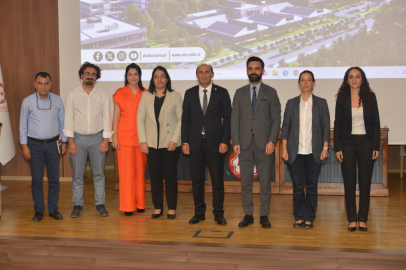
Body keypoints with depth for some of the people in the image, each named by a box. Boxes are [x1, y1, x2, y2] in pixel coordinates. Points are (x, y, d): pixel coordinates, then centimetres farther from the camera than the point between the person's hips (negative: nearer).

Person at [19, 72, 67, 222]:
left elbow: (62, 122, 9)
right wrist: (24, 145, -1)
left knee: (54, 178, 6)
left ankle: (53, 209, 18)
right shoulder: (27, 101, -2)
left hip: (53, 144, 1)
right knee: (37, 179, 3)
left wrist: (64, 142, 8)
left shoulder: (57, 100, 2)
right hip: (35, 145, -1)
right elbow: (23, 125, 3)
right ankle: (39, 210, 15)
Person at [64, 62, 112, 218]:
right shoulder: (72, 95, 3)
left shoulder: (102, 95, 4)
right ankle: (78, 205, 15)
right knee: (77, 174, 4)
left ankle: (100, 204, 15)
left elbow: (107, 117, 3)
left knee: (99, 174, 5)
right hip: (78, 138, 0)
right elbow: (69, 118, 1)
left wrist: (106, 139, -4)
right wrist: (71, 141, -6)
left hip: (97, 137, 0)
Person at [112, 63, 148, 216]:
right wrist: (114, 137, -2)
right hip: (124, 137, -1)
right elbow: (116, 117, 4)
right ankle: (128, 206, 5)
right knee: (126, 171, -2)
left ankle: (140, 203, 16)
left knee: (140, 170, 5)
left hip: (141, 137, 1)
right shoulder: (120, 93, 5)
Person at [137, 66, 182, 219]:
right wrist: (143, 141, -2)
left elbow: (181, 119, 0)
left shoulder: (175, 96, 5)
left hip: (170, 143, -2)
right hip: (152, 143, 2)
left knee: (170, 175, 1)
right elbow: (140, 119, 7)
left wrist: (175, 140, -9)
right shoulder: (146, 97, 10)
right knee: (155, 175, 4)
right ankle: (158, 207, 14)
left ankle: (172, 208, 10)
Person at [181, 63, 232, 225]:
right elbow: (185, 119, 9)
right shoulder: (189, 93, 9)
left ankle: (218, 213, 14)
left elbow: (227, 119, 1)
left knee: (217, 180, 2)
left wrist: (225, 141, -8)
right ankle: (199, 212, 19)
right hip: (195, 143, 2)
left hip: (215, 143, -2)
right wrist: (185, 142, 1)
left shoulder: (222, 93, 3)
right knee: (197, 180, 7)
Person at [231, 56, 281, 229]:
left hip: (264, 145, -1)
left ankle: (264, 216, 12)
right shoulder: (240, 93, 11)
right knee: (245, 182, 5)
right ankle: (248, 215, 14)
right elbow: (235, 119, 8)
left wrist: (272, 141, -9)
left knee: (265, 182, 2)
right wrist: (235, 142, -2)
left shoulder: (270, 92, 7)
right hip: (244, 144, 2)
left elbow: (276, 119, 2)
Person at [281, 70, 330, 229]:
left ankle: (309, 218, 12)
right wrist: (284, 148, 1)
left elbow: (326, 127, 4)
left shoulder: (321, 103, 6)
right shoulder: (291, 103, 8)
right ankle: (299, 217, 13)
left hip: (314, 152, -1)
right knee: (297, 185, 4)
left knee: (312, 186, 3)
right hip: (296, 151, 1)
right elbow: (285, 126, 7)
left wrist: (325, 148, -3)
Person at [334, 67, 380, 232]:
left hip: (366, 142, 0)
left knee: (365, 182, 3)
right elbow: (337, 124, 2)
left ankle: (363, 219, 12)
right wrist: (337, 148, -5)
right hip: (348, 143, 0)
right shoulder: (342, 98, 1)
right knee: (349, 182, 1)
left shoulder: (370, 97, 2)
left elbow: (376, 123, 3)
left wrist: (376, 147, -3)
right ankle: (352, 219, 11)